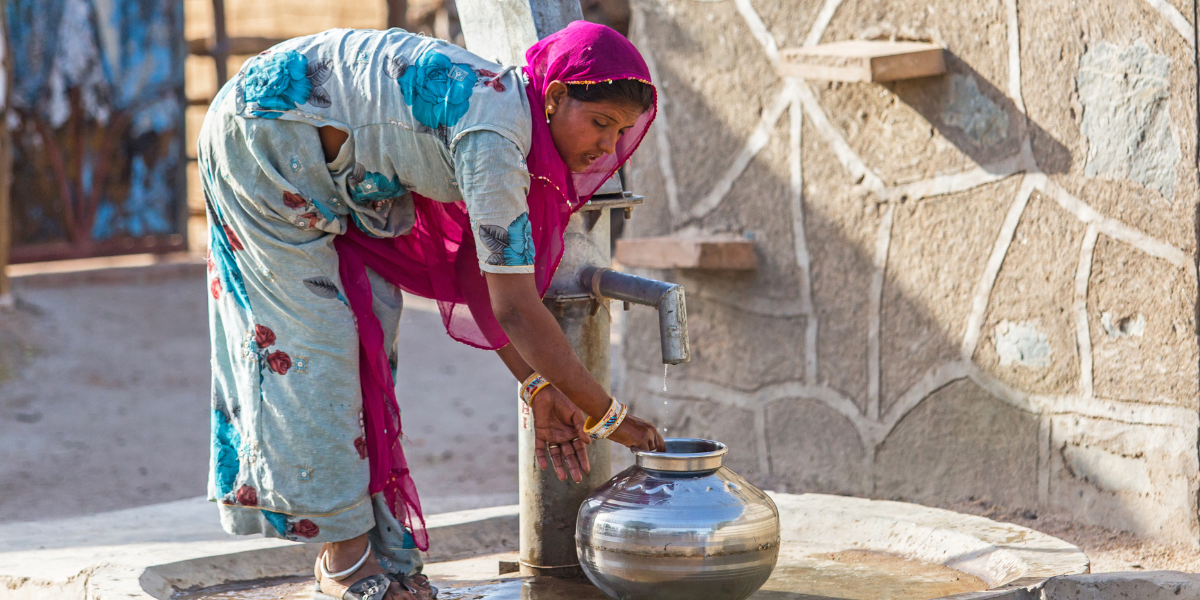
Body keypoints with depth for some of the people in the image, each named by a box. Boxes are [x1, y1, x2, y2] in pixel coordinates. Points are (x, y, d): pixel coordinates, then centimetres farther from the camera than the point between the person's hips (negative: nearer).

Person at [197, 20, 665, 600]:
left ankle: (378, 548, 8)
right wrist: (608, 417, -22)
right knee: (317, 334, -8)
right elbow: (515, 309, -29)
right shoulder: (494, 137, -30)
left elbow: (479, 279, 3)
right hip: (264, 130, -9)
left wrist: (538, 389, 0)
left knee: (371, 323, 5)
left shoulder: (510, 110, -2)